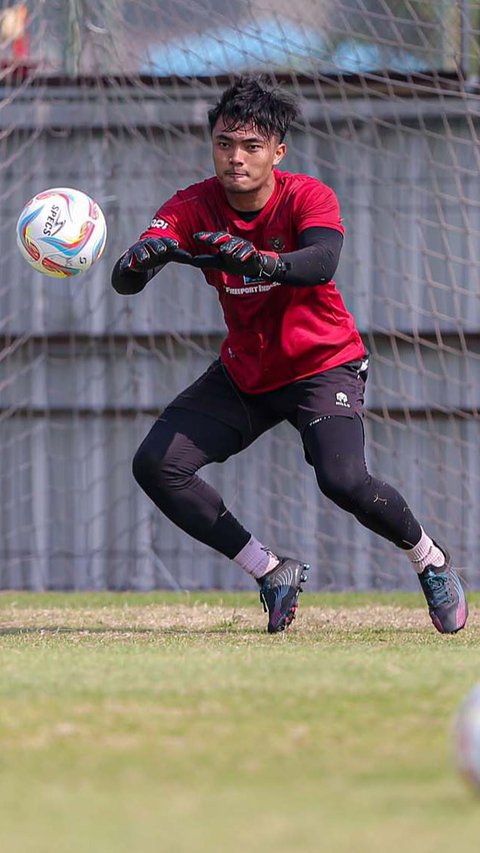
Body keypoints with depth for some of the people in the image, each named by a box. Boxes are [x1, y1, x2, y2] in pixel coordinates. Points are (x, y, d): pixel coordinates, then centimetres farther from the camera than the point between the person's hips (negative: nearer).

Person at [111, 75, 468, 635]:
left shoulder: (307, 197, -19)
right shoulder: (193, 207, -12)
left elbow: (322, 262, -42)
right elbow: (125, 280, -26)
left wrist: (261, 262, -62)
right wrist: (144, 257, -51)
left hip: (323, 364, -4)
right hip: (244, 374, 5)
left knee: (344, 480, -27)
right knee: (155, 466, -9)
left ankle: (431, 561, 3)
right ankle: (271, 572, 2)